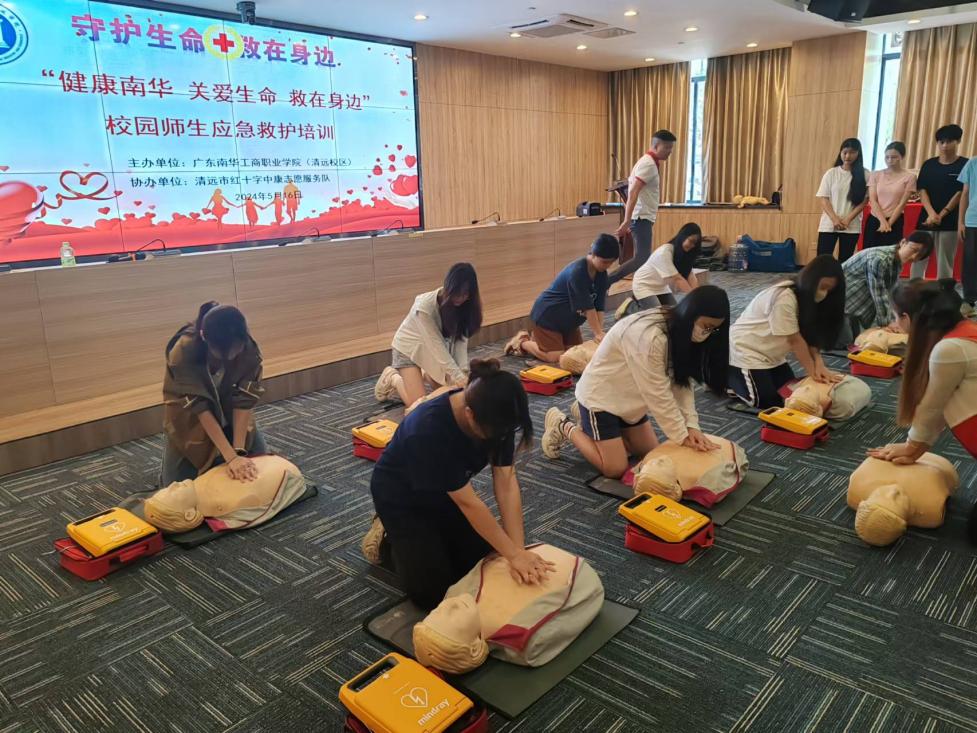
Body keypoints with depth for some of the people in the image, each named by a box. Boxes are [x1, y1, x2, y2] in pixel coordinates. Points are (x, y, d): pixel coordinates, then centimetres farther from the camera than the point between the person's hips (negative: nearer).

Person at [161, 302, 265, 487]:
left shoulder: (249, 349, -28)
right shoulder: (183, 352, -34)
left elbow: (244, 401, -25)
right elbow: (200, 408, -32)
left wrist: (240, 451, -32)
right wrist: (231, 457, -36)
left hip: (231, 418, 2)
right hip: (191, 420, -2)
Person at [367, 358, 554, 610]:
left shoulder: (495, 414, -23)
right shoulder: (430, 429, -41)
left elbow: (506, 483, -20)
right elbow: (468, 503, -33)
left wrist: (519, 550, -26)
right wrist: (514, 554, -28)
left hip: (445, 494, 6)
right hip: (401, 498, -6)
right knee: (433, 592, -8)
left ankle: (433, 534, 22)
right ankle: (390, 534, 15)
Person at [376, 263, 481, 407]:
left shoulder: (464, 305, -17)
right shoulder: (425, 306, -34)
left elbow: (460, 339, -18)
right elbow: (436, 343, -34)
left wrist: (462, 372, -29)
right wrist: (457, 375, -36)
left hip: (431, 350, 6)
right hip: (408, 348, -6)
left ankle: (425, 374, 30)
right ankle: (392, 378, 15)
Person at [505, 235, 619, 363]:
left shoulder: (601, 274, -6)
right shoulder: (577, 271, -31)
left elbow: (599, 306, -10)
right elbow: (587, 307, -30)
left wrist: (599, 333, -19)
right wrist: (598, 333, -27)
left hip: (568, 319, 9)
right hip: (547, 315, -9)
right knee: (555, 357, -14)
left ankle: (537, 337, 26)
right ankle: (522, 341, 11)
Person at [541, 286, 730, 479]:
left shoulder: (680, 331, -5)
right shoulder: (649, 336, -35)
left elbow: (681, 383, -6)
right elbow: (658, 394, -29)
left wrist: (691, 426, -17)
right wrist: (682, 436, -21)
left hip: (626, 396, 9)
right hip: (600, 395, -9)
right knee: (615, 469, -6)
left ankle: (590, 423, 26)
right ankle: (564, 427, 12)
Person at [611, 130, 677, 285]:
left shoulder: (650, 162, 17)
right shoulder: (649, 164, -15)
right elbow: (633, 192, -24)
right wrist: (626, 221, -30)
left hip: (643, 217, 10)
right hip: (641, 218, -10)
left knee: (642, 257, 12)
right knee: (642, 258, -14)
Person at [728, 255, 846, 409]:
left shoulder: (807, 298, 0)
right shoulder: (784, 298, -29)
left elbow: (811, 337, -7)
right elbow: (794, 340, -25)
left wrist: (819, 365, -22)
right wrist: (812, 372, -19)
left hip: (770, 354, 9)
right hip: (745, 350, -9)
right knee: (767, 402, -12)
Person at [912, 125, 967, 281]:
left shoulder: (964, 165, 0)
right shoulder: (929, 164, 7)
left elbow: (960, 193, -5)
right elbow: (922, 190, 0)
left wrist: (941, 215, -13)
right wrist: (931, 214, -14)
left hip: (950, 222, -2)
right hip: (926, 219, 2)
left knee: (945, 262, 2)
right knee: (918, 259, 0)